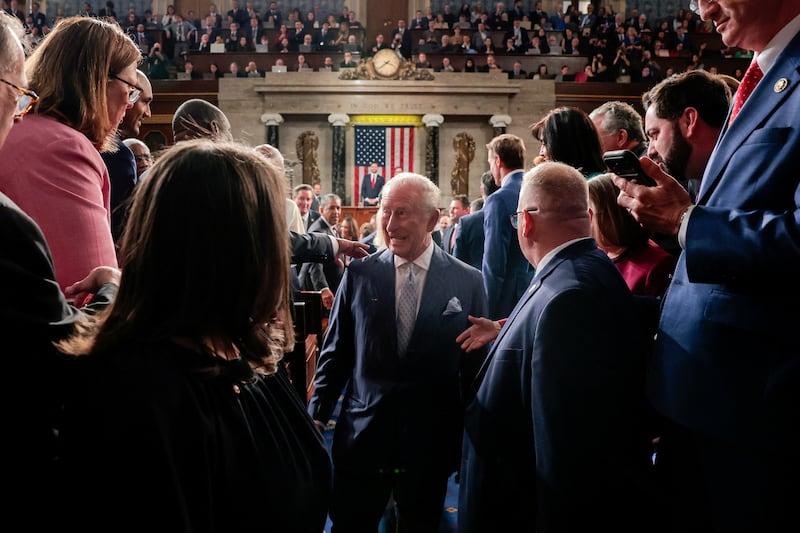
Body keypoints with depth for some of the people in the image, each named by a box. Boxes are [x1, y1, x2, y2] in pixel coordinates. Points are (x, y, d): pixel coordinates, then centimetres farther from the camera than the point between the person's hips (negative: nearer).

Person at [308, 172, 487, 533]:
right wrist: (317, 416, 1)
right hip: (361, 436, 1)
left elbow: (476, 362, 1)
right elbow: (335, 353, 4)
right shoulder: (359, 275, -2)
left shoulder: (468, 282, -4)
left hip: (430, 443, 0)